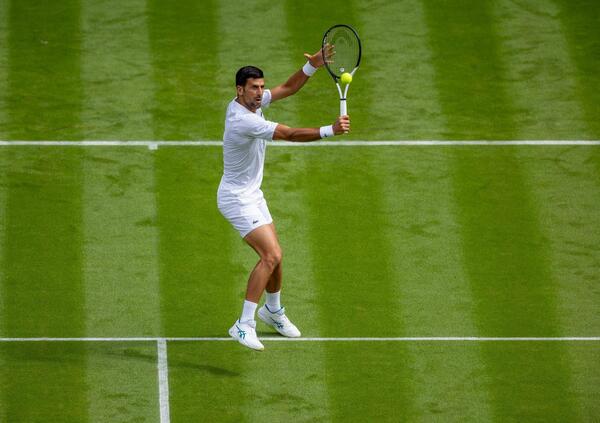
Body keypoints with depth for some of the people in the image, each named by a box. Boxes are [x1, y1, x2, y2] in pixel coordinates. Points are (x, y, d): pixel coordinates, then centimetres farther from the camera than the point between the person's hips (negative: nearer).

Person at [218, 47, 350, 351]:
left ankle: (273, 310, 43)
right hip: (237, 199, -10)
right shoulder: (243, 120, -29)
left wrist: (313, 66, -9)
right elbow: (290, 134, -35)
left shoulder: (253, 101, -1)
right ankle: (244, 325, -20)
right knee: (271, 255, -20)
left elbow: (288, 88, 7)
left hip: (252, 195, 10)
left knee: (273, 255, 19)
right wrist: (330, 130, -41)